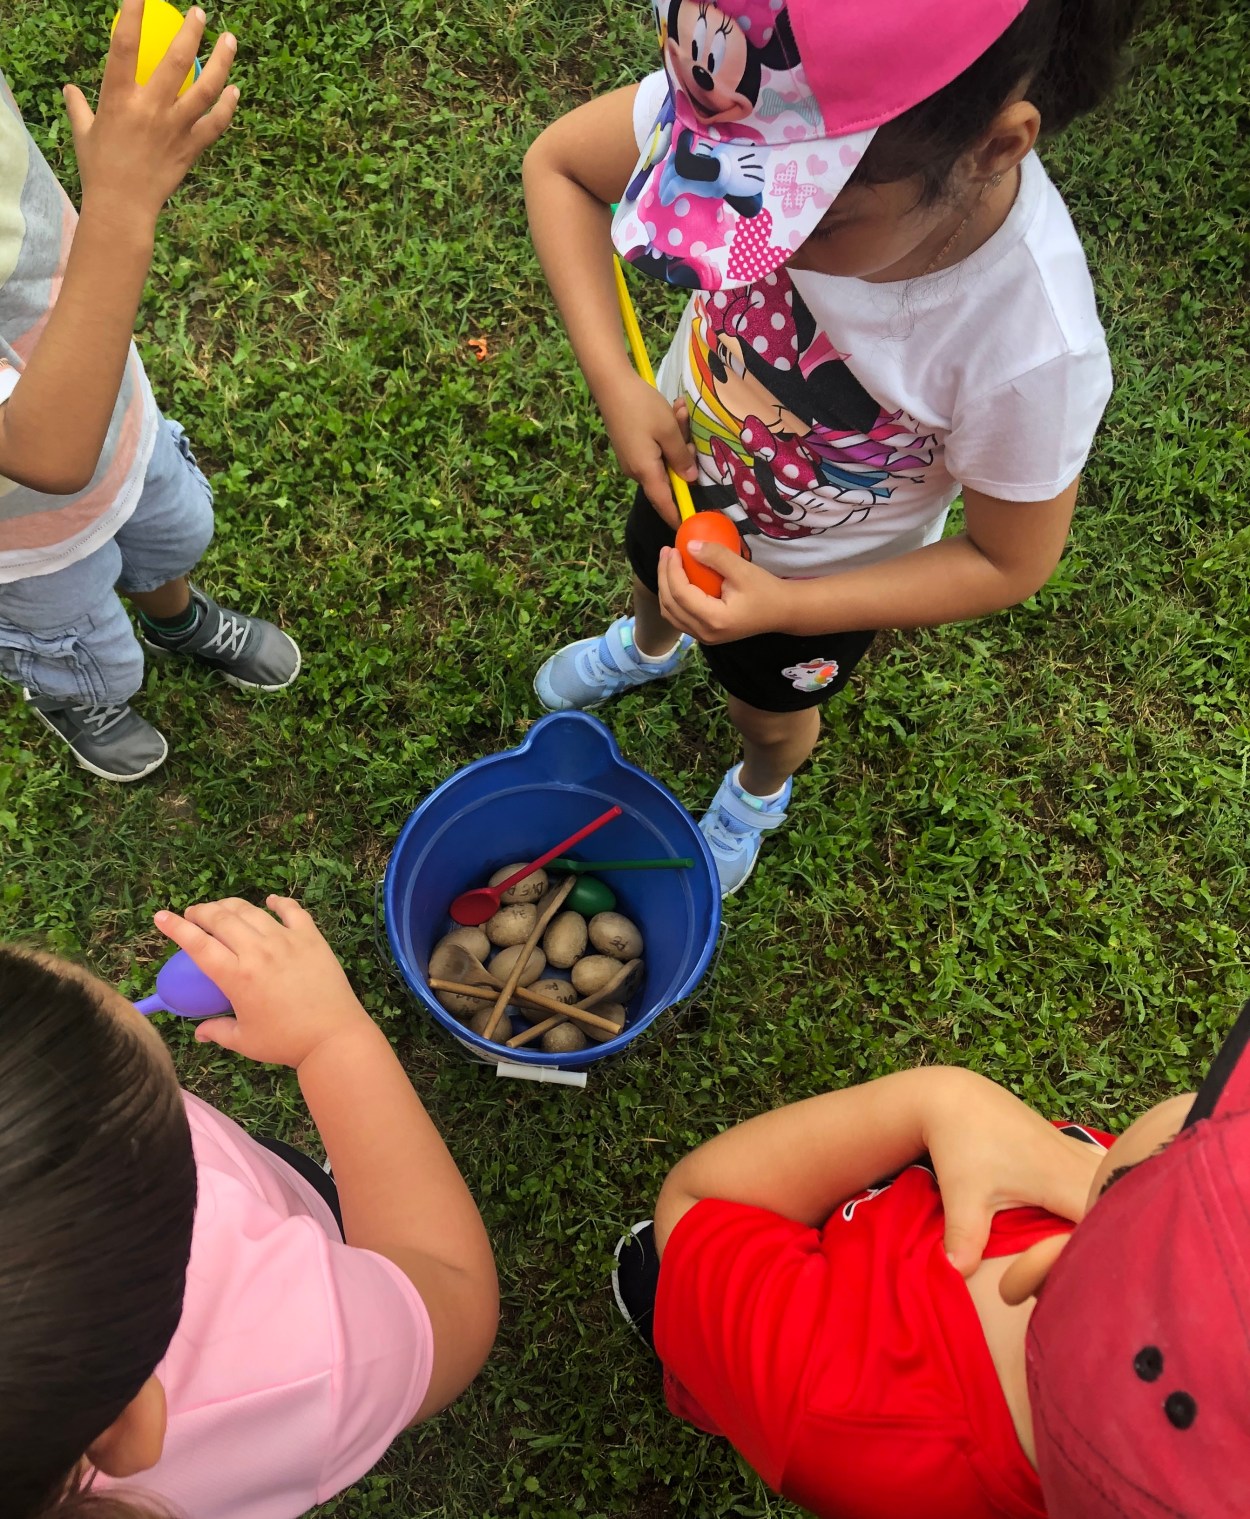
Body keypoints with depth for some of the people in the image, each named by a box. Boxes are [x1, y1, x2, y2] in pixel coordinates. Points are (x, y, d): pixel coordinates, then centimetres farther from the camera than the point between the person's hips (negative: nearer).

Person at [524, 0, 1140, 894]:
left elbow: (1010, 563, -25)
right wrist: (616, 385, -30)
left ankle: (761, 790, 65)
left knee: (769, 713, 27)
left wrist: (785, 610, -33)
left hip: (820, 575, -3)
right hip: (689, 465, 3)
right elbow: (558, 162, -18)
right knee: (656, 575, 35)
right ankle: (650, 646, 74)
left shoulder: (1034, 348, -42)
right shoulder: (751, 113, -36)